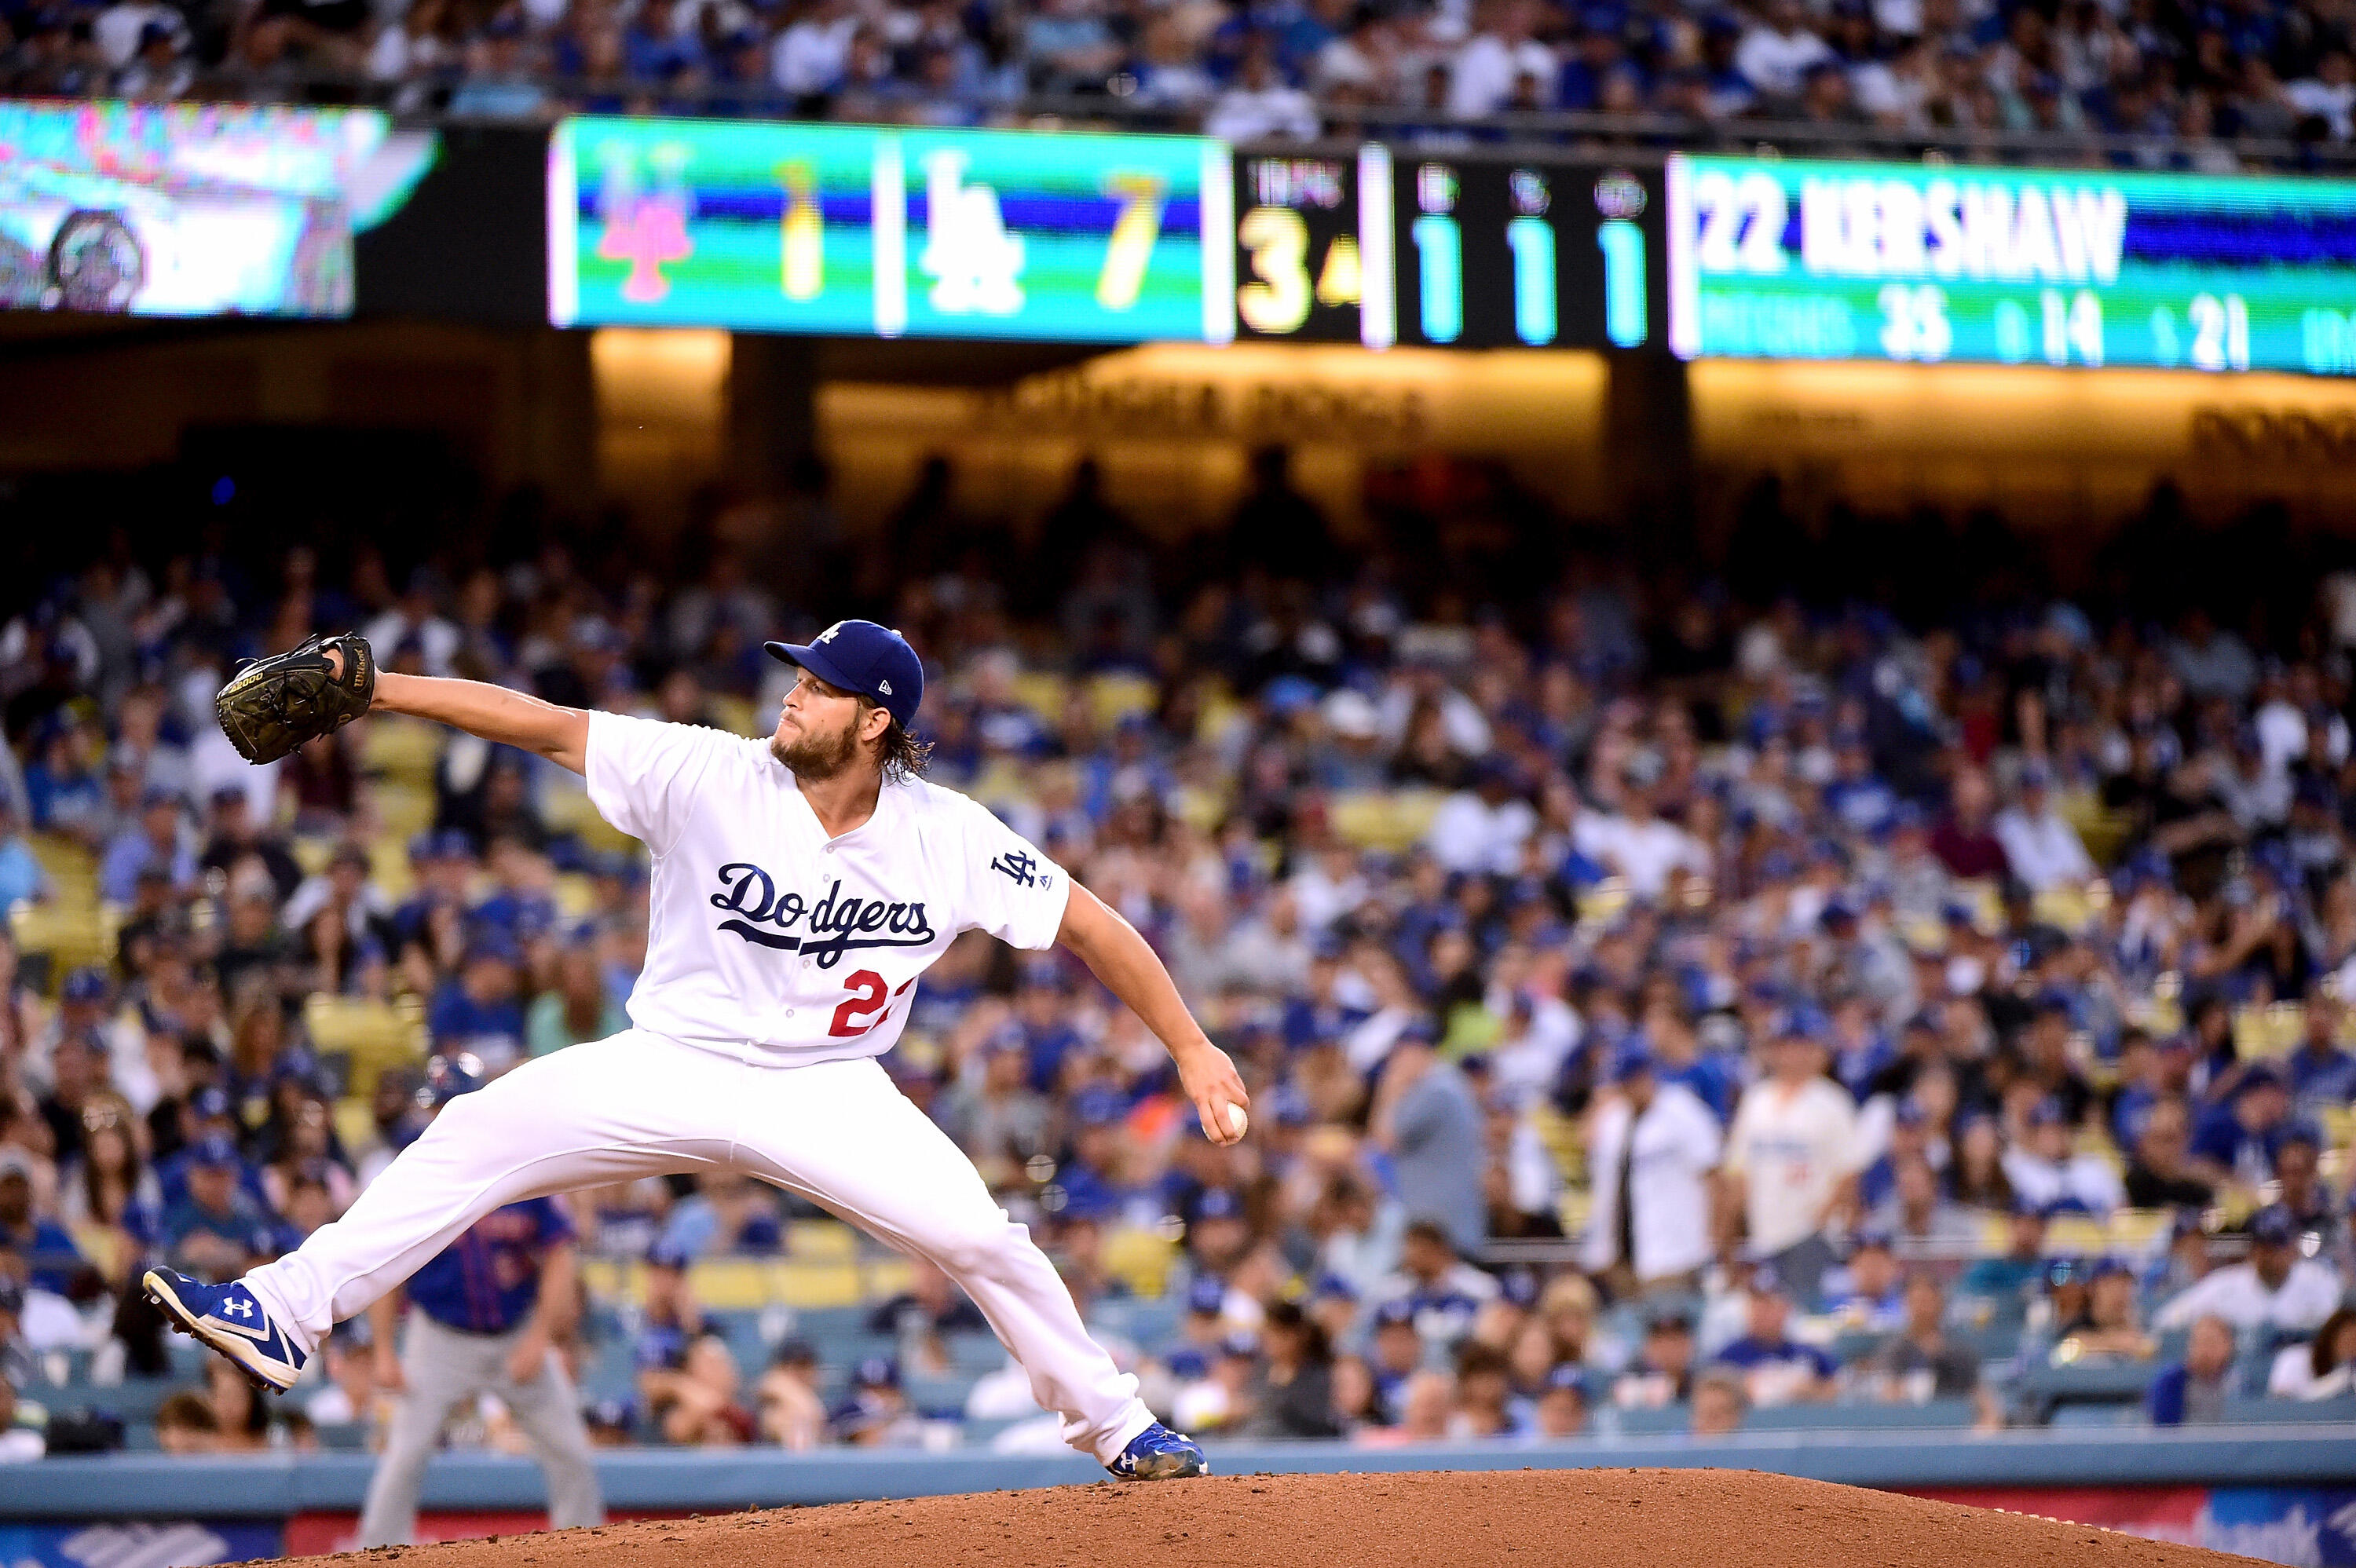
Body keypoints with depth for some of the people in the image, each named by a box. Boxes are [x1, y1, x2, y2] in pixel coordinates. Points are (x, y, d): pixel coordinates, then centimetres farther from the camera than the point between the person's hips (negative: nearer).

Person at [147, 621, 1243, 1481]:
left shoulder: (948, 839, -12)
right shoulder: (712, 777, -14)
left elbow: (1086, 925, -5)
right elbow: (547, 727, -16)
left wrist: (1191, 1046, -9)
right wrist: (378, 687, -25)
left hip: (827, 1092, 0)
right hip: (676, 1067, 0)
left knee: (980, 1237, -14)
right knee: (475, 1138, -17)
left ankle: (1114, 1427, 9)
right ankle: (282, 1317, -13)